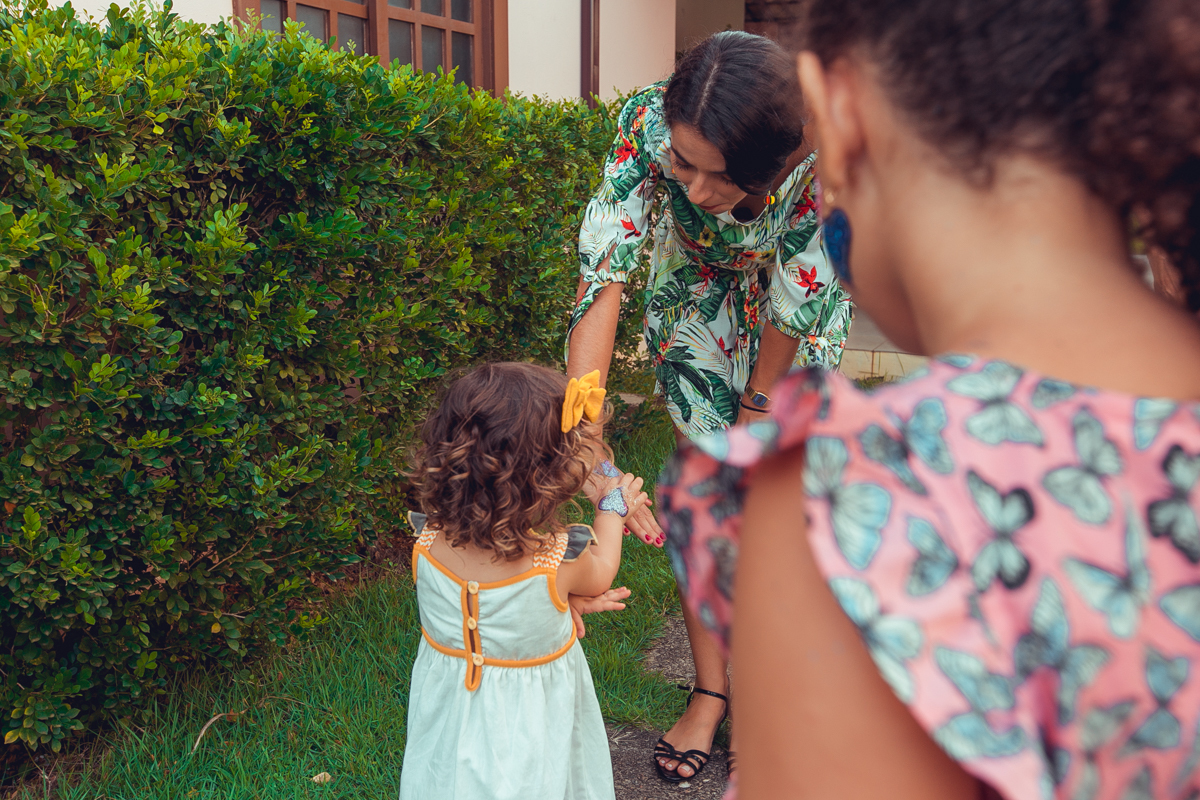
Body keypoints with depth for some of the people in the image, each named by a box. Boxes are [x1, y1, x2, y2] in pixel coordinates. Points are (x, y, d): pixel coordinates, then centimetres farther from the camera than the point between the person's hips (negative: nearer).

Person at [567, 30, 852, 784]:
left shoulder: (822, 152, -38)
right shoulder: (649, 123, -35)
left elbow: (799, 294, -24)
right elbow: (604, 275, -37)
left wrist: (756, 405, -13)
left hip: (797, 316, -1)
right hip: (697, 293, 1)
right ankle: (710, 691, 15)